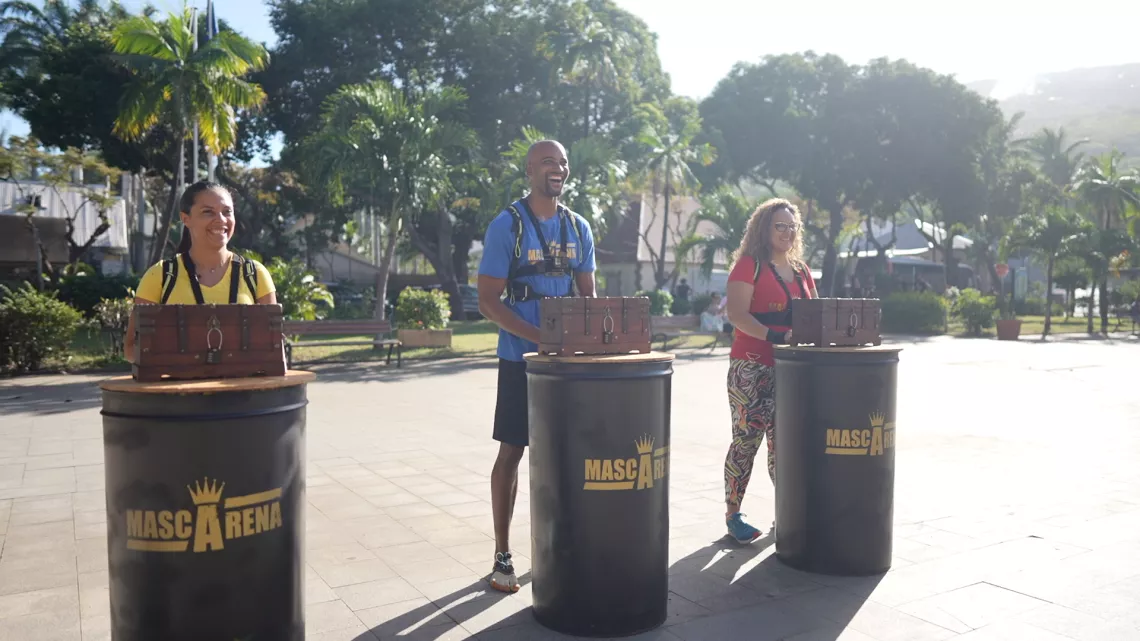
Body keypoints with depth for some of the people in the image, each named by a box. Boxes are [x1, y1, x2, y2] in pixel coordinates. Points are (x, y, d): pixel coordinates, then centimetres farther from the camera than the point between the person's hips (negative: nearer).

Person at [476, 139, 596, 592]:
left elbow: (588, 294, 13)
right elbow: (488, 302, -12)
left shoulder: (579, 228, 8)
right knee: (512, 451, 2)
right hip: (521, 359, -4)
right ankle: (502, 555, 12)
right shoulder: (507, 225, -7)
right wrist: (540, 337, -23)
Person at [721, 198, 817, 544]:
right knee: (747, 439, -4)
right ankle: (732, 513, 4)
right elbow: (736, 313, -14)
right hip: (752, 366, -6)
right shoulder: (749, 265, -3)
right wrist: (774, 336, -26)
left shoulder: (801, 271, 17)